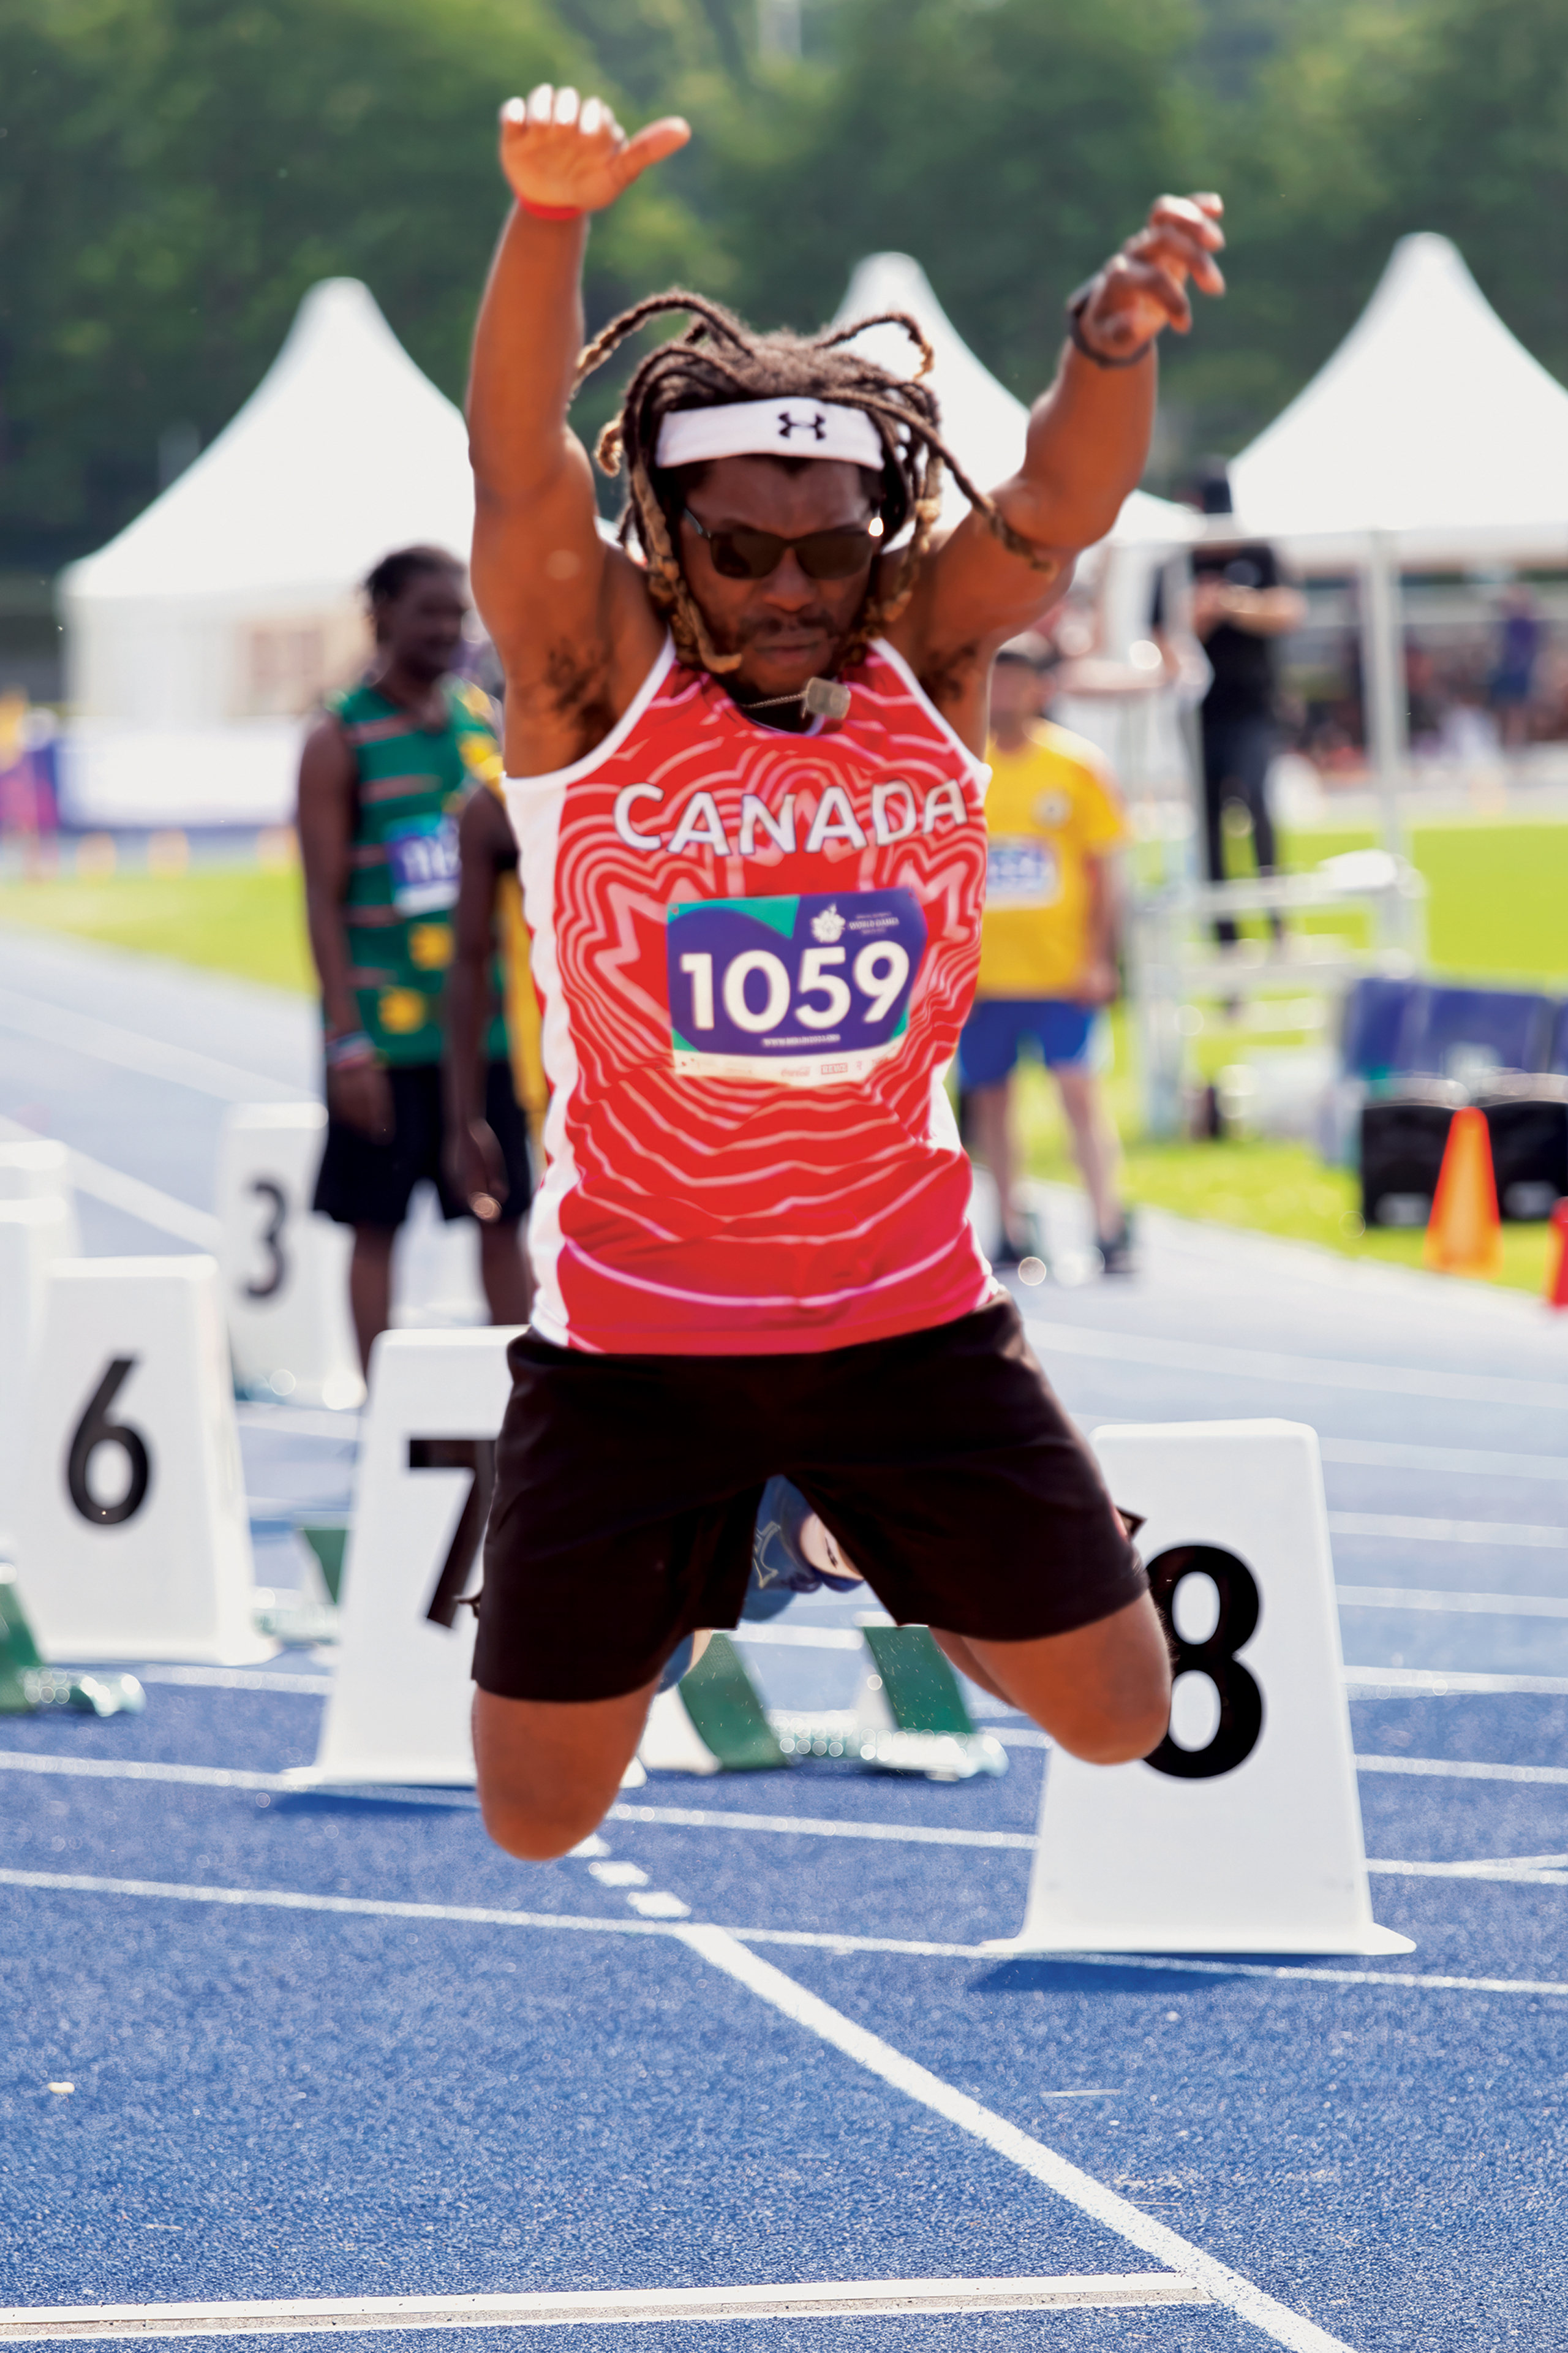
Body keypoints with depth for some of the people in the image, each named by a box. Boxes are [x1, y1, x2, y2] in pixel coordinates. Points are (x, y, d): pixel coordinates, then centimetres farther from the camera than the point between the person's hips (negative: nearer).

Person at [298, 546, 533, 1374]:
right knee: (375, 1223, 1)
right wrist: (347, 1039, -14)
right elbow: (323, 901, -7)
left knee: (503, 1219, 5)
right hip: (386, 1033, -4)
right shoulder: (341, 740, -4)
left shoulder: (485, 722, 10)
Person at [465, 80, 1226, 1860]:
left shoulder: (923, 664, -1)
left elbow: (1061, 505, -17)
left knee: (1120, 1713, 7)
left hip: (907, 1305, 2)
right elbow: (518, 460, -23)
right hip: (630, 1328, -2)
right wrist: (551, 215, -41)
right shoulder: (593, 676, -8)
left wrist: (1112, 336, -39)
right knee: (536, 1817, 4)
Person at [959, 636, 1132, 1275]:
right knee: (988, 1095, 6)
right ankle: (1011, 1232, 17)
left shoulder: (1077, 766, 0)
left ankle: (1108, 1228, -9)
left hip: (1060, 967, -2)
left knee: (1079, 1089, -11)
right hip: (983, 971, 2)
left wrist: (1098, 960, -6)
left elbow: (1102, 870, 2)